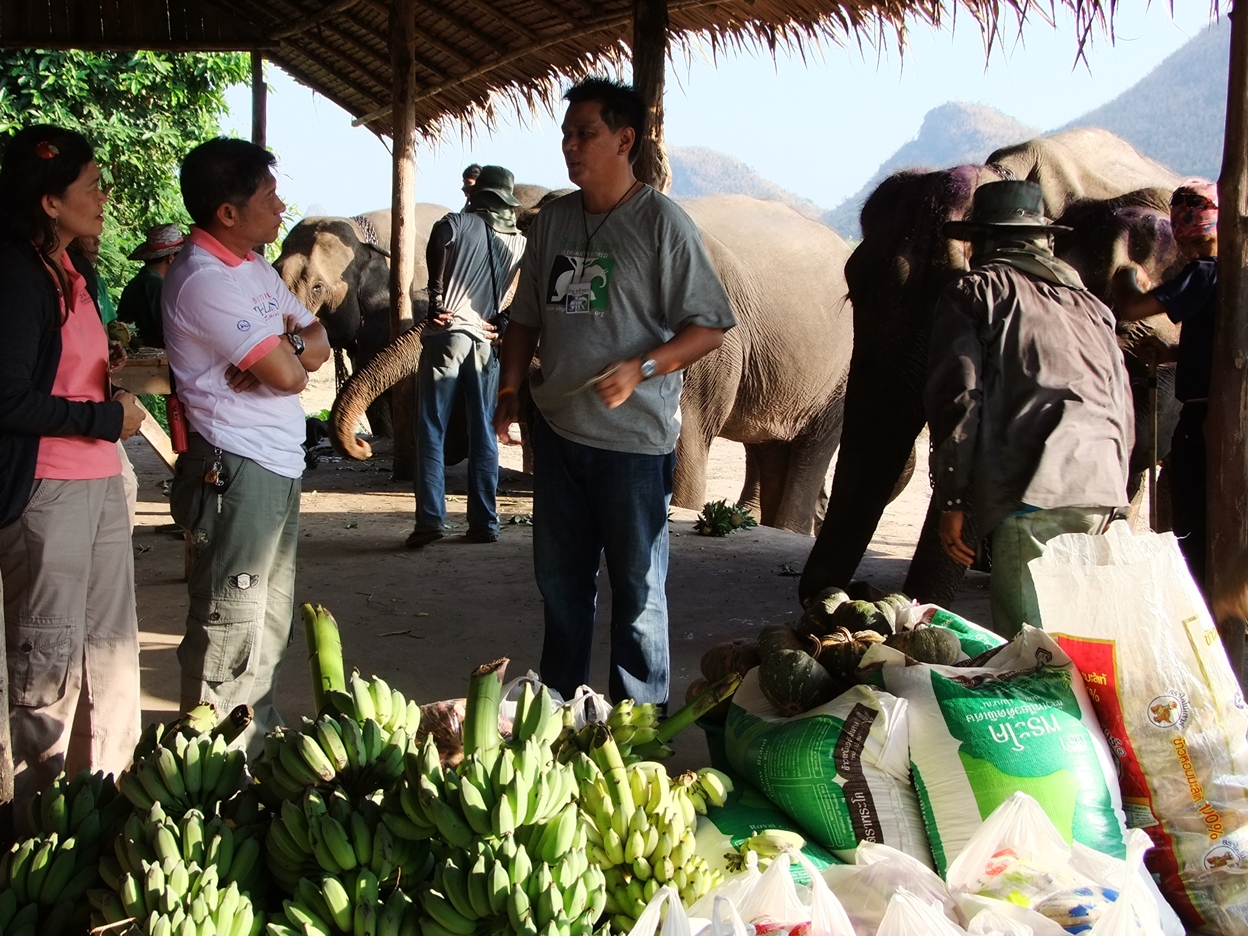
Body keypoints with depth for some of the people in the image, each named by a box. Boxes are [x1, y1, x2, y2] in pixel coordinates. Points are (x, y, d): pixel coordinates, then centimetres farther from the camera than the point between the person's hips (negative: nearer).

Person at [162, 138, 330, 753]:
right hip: (234, 470, -10)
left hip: (278, 465, 10)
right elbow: (289, 373, -22)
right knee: (230, 628, -4)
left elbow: (317, 342, 11)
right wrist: (290, 349, 1)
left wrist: (286, 347, -11)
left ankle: (261, 742, 31)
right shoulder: (203, 280, -18)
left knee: (270, 619, 19)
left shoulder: (254, 267, 14)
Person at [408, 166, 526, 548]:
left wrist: (436, 302, -7)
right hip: (485, 342, 3)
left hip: (447, 335, -3)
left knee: (431, 432, -1)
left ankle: (430, 518, -10)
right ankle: (484, 523, 9)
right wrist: (501, 324, 4)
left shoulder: (457, 223, 2)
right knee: (484, 435, 8)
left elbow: (437, 246, -14)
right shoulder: (519, 242, 12)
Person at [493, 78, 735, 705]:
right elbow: (527, 316, 18)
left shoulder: (662, 223, -10)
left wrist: (639, 369, -23)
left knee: (636, 589, 4)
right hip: (558, 430, 6)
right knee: (559, 581, 17)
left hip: (635, 440, -6)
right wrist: (509, 389, 7)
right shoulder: (553, 219, 9)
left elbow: (709, 326, -11)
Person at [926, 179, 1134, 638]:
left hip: (1033, 488, -6)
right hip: (1101, 487, 6)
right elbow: (1122, 408, 24)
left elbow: (957, 399, -1)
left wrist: (951, 501, 0)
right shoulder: (1089, 303, 25)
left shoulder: (973, 291, 9)